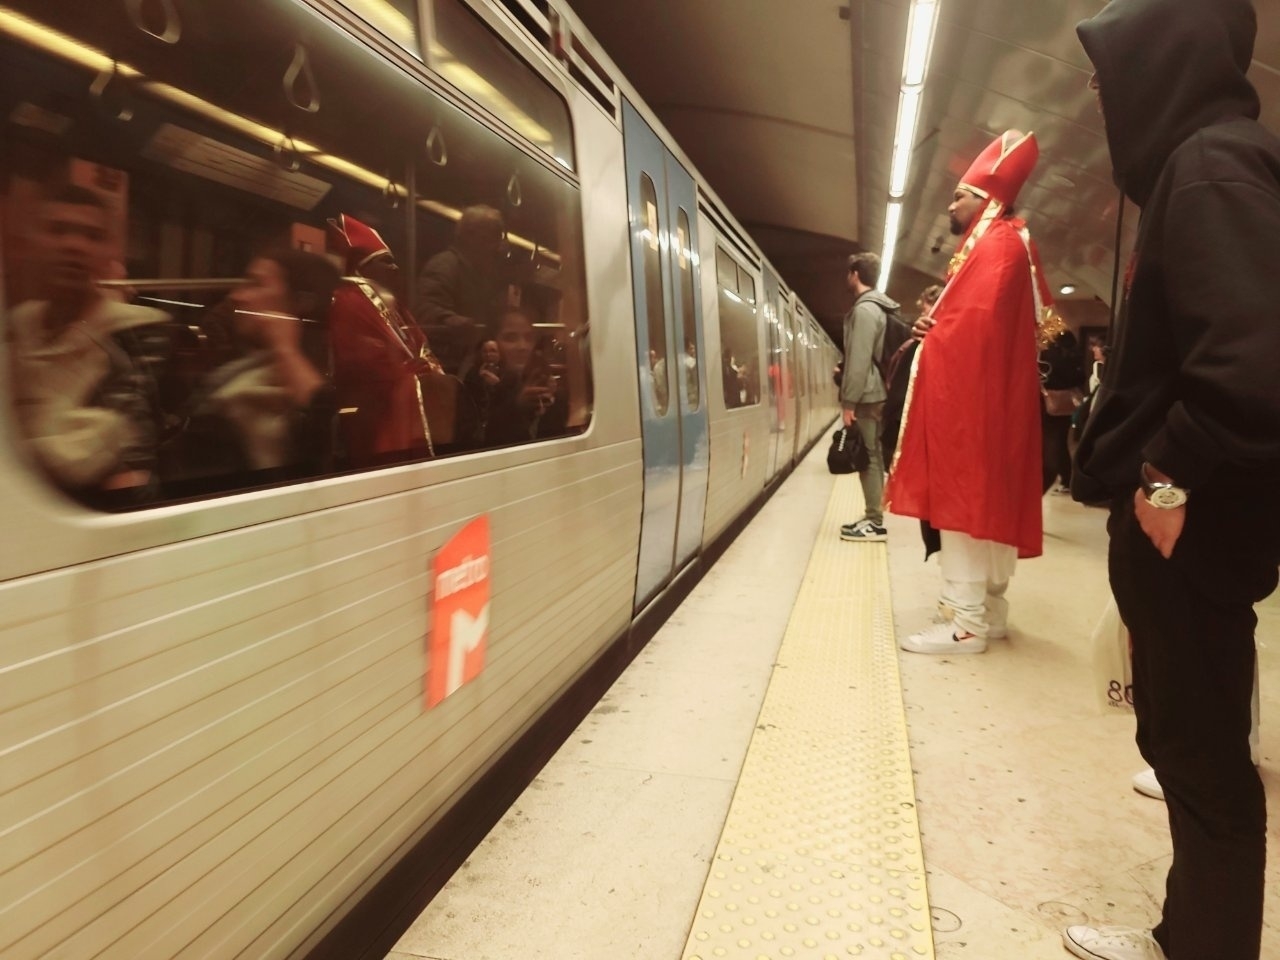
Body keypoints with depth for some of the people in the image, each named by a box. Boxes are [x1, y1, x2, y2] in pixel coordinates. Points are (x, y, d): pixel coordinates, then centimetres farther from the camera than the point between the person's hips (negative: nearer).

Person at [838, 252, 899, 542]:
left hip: (866, 397, -10)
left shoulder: (864, 310, -14)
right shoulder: (878, 308, 17)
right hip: (876, 394, 10)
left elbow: (860, 360, -20)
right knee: (873, 456, 12)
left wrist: (848, 401, -19)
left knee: (869, 458, -7)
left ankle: (875, 522, -4)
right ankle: (872, 516, 17)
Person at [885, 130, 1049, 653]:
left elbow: (976, 323, -21)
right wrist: (935, 327, 1)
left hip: (970, 395, -11)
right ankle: (987, 608, 18)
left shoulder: (996, 243, -9)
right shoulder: (994, 243, 24)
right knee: (985, 498, 11)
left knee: (962, 499, -11)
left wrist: (930, 335, -7)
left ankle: (968, 624, -9)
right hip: (977, 394, 11)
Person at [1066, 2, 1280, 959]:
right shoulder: (1201, 165, 15)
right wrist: (1163, 473, 11)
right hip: (1185, 516, 10)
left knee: (1200, 748, 5)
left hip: (1189, 524, -10)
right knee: (1191, 736, 18)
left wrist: (1170, 475, -19)